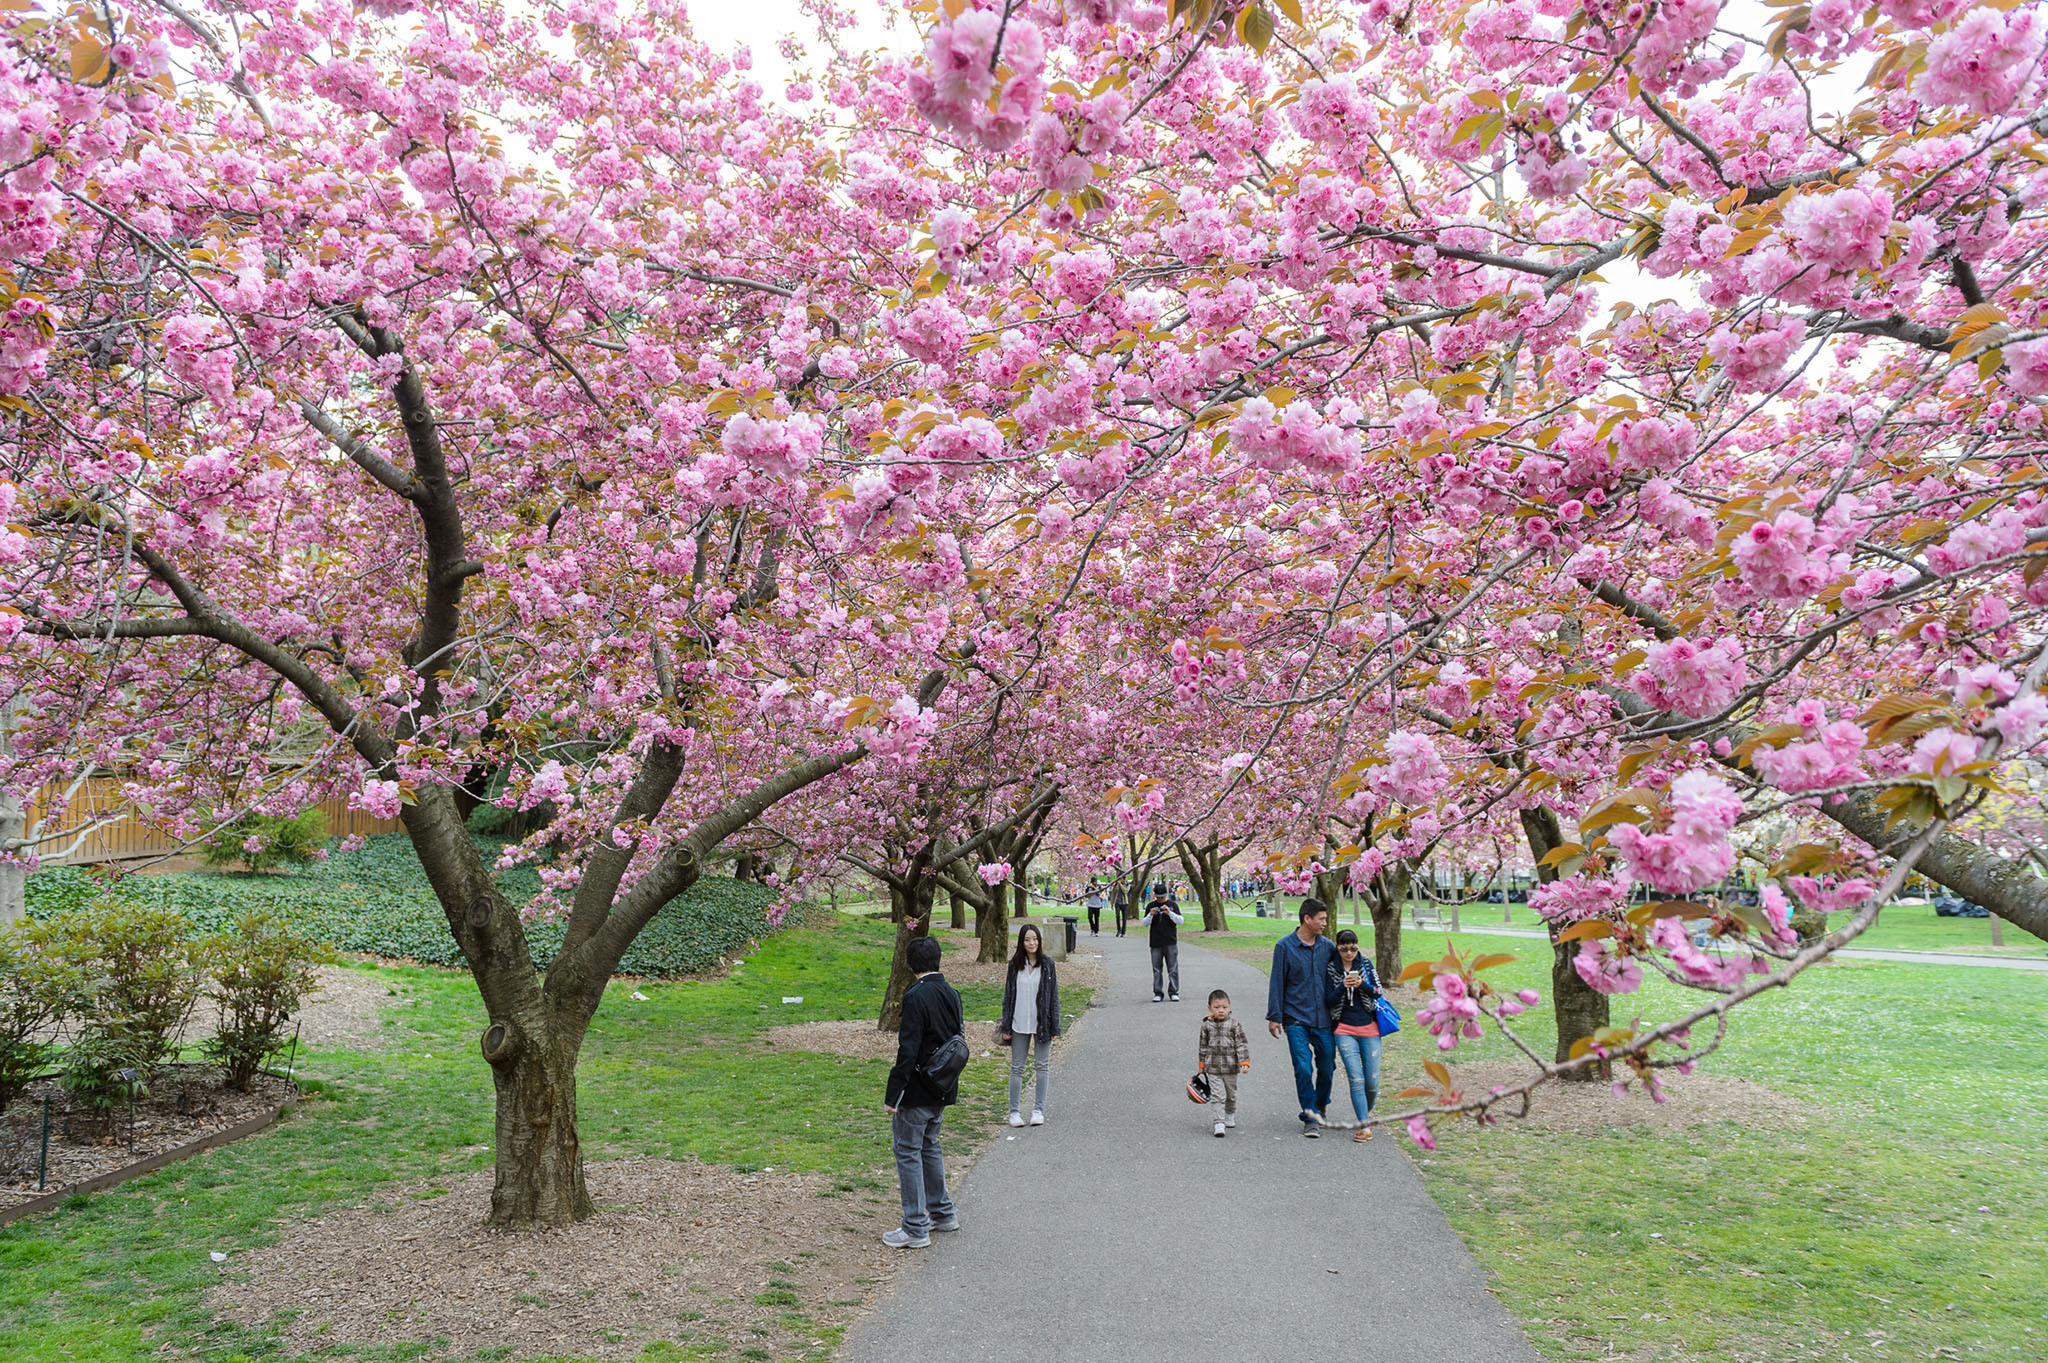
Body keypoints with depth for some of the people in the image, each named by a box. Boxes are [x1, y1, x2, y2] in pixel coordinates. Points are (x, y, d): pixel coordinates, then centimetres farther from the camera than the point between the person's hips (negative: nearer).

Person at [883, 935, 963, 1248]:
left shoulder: (916, 996, -19)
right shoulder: (952, 994, 5)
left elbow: (908, 1050, -21)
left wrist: (892, 1096, -17)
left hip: (917, 1091, -8)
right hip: (943, 1091, 8)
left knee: (908, 1152, 1)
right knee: (929, 1146, 22)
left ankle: (915, 1228, 5)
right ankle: (942, 1213, 30)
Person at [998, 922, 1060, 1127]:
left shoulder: (1047, 964, -2)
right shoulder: (1015, 965, 1)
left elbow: (1054, 996, 0)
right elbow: (1008, 996, 5)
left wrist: (1054, 1027, -4)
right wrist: (1006, 1026, 2)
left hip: (1042, 1023, -1)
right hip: (1019, 1024, 1)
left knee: (1041, 1066, 7)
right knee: (1017, 1067, 5)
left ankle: (1038, 1110, 16)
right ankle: (1014, 1111, 12)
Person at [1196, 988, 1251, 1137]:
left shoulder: (1234, 1025, -5)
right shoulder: (1207, 1025, -1)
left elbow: (1242, 1044, -5)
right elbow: (1202, 1046, 8)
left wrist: (1244, 1062, -14)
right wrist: (1201, 1065, 12)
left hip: (1231, 1067, 1)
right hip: (1213, 1068, -1)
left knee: (1231, 1094, 18)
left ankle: (1230, 1115, 41)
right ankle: (1219, 1122, -8)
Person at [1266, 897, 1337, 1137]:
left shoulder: (1327, 946, 6)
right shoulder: (1285, 946, -4)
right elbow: (1277, 982, -1)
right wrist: (1274, 1016, -2)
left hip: (1324, 1020, 3)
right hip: (1296, 1019, -3)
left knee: (1326, 1068, 7)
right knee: (1303, 1069, -9)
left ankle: (1319, 1107, 32)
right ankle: (1310, 1117, 2)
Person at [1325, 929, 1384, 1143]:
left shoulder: (1366, 964, 5)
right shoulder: (1331, 969, 0)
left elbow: (1378, 992, 0)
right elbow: (1328, 1001, -3)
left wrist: (1362, 984, -19)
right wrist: (1343, 987, -20)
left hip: (1369, 1028, 2)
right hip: (1345, 1030, -2)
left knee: (1372, 1081, 3)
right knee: (1356, 1079, -12)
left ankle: (1367, 1110, 32)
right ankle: (1365, 1126, -6)